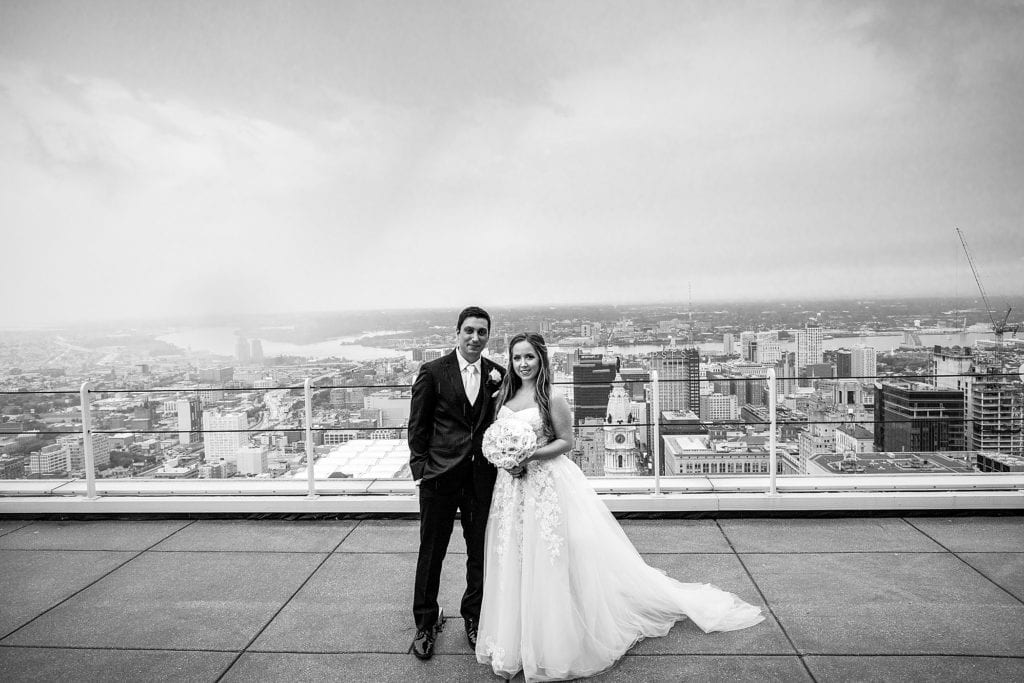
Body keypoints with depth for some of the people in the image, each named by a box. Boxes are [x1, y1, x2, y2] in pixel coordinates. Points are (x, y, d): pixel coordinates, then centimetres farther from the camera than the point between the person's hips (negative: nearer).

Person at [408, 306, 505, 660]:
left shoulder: (498, 375, 4)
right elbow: (417, 425, -1)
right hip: (440, 473, -2)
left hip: (483, 475, 2)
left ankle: (474, 617, 34)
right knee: (431, 550, 9)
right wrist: (420, 468, -6)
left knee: (480, 550, 13)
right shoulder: (432, 372, -3)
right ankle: (426, 622, 28)